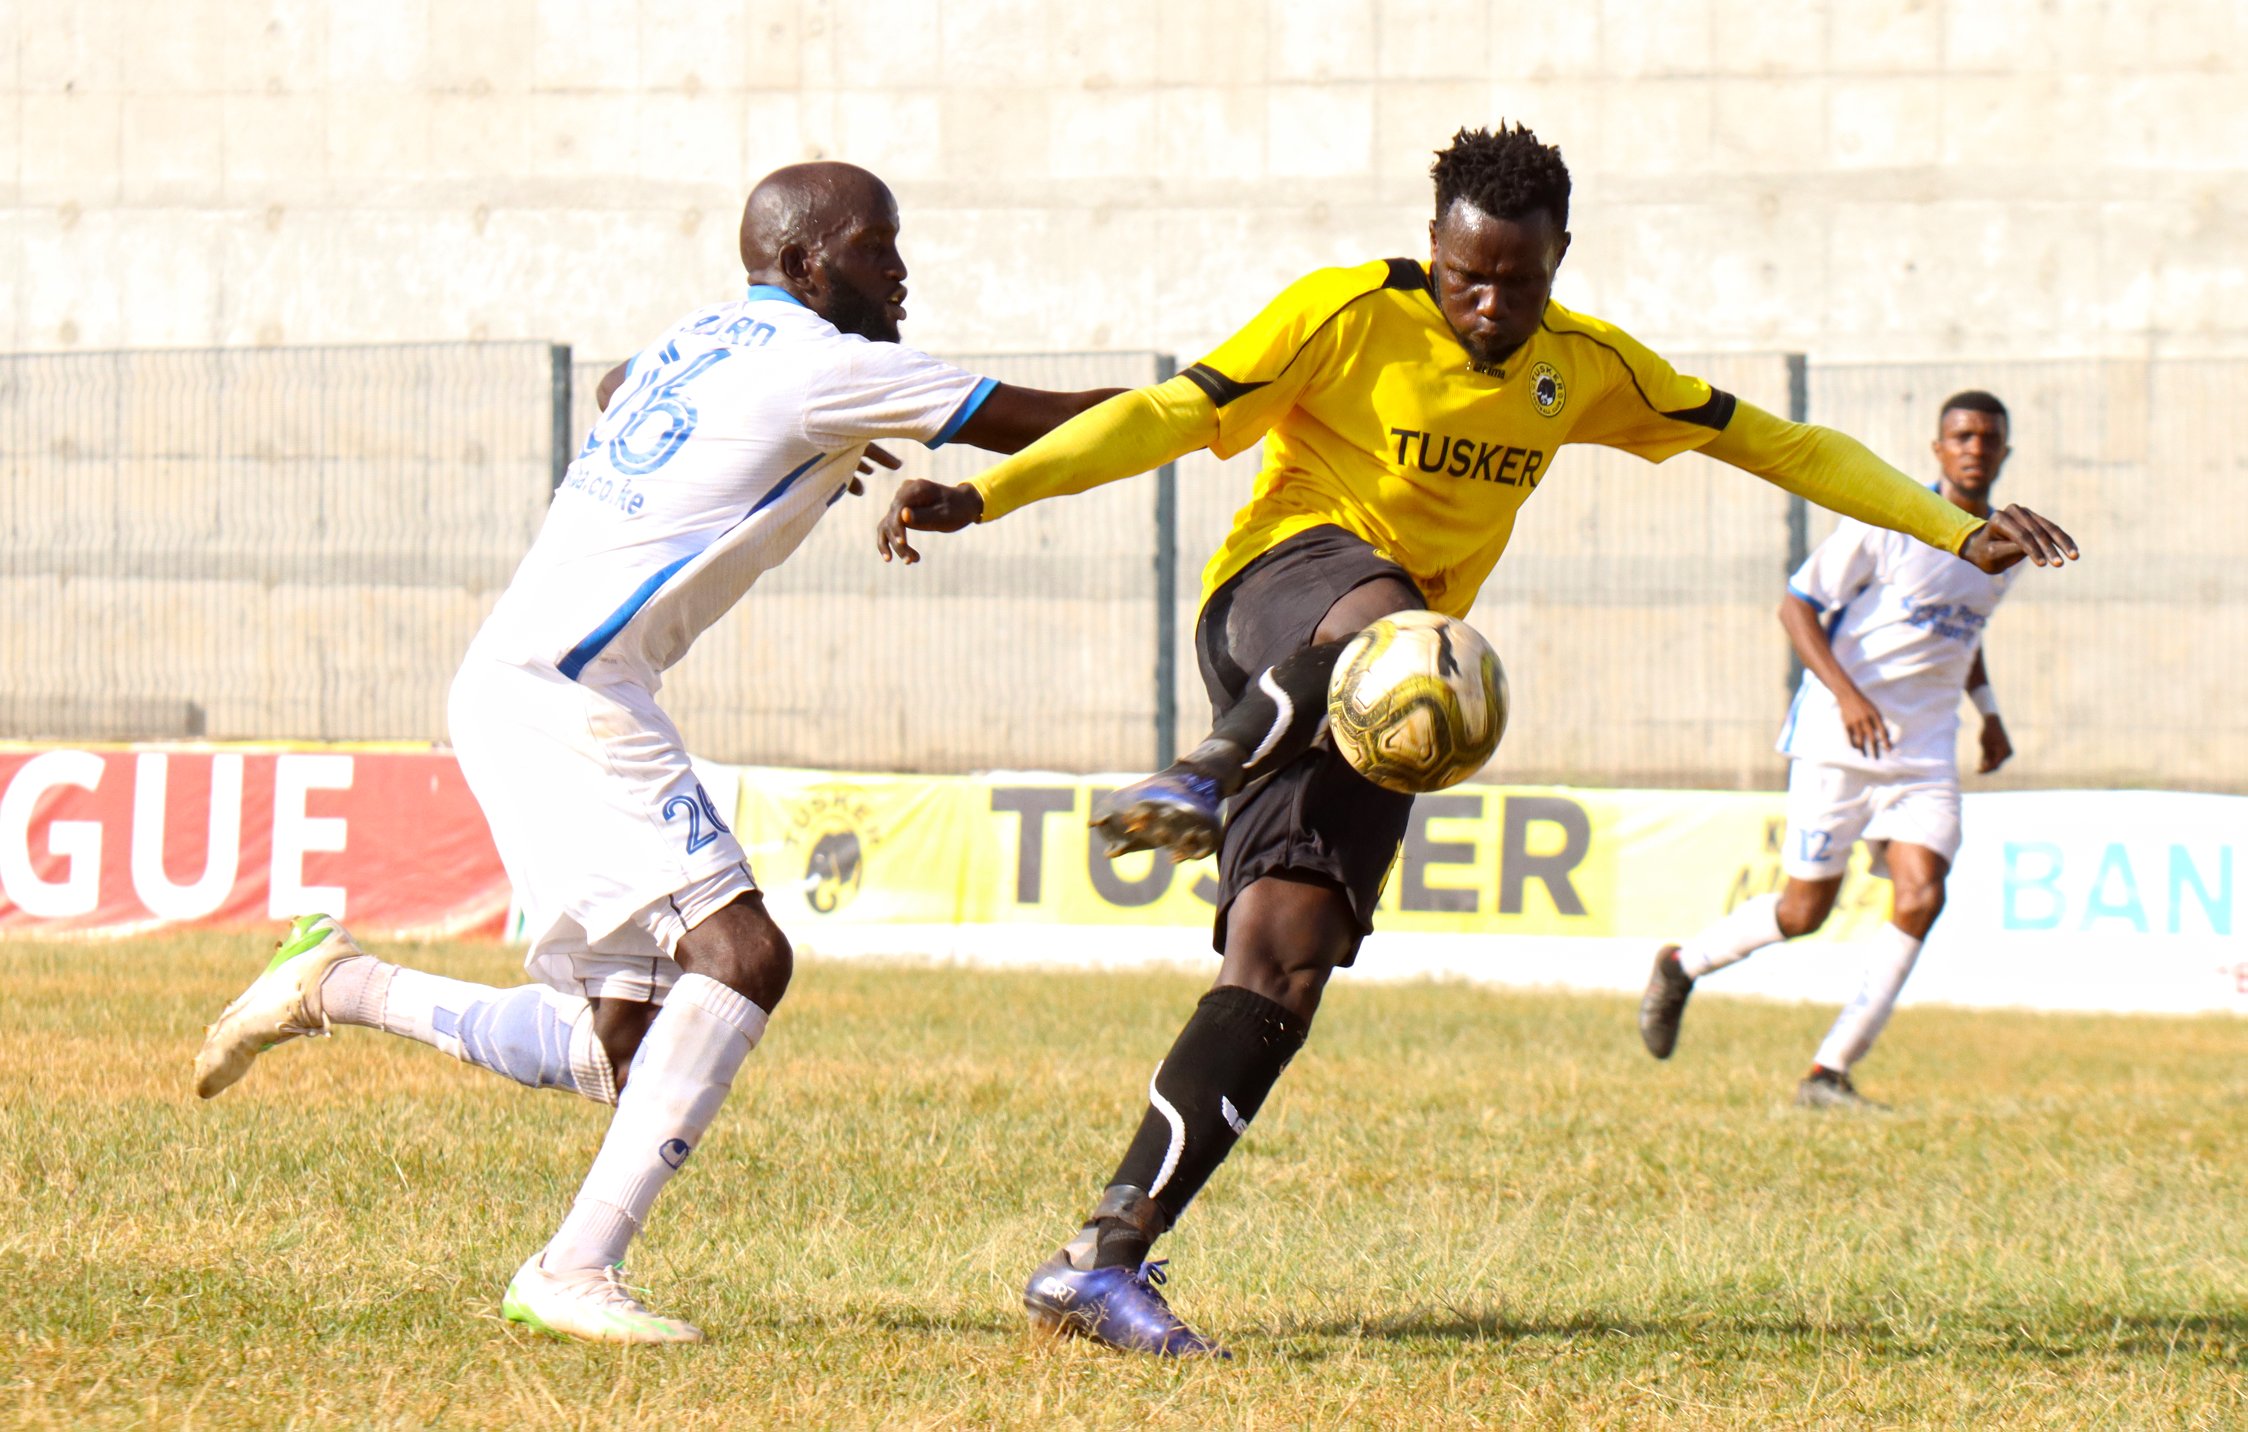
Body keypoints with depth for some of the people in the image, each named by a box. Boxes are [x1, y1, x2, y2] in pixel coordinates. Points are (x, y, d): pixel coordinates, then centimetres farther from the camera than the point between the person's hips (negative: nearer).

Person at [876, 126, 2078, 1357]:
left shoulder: (1587, 370, 10)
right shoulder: (1351, 315, -7)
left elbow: (1775, 445, 16)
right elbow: (1171, 415, -10)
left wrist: (1957, 532, 10)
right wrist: (978, 497, -21)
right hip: (1278, 588, -5)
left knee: (1284, 961, -13)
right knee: (1382, 612, -43)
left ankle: (1105, 1260, -17)